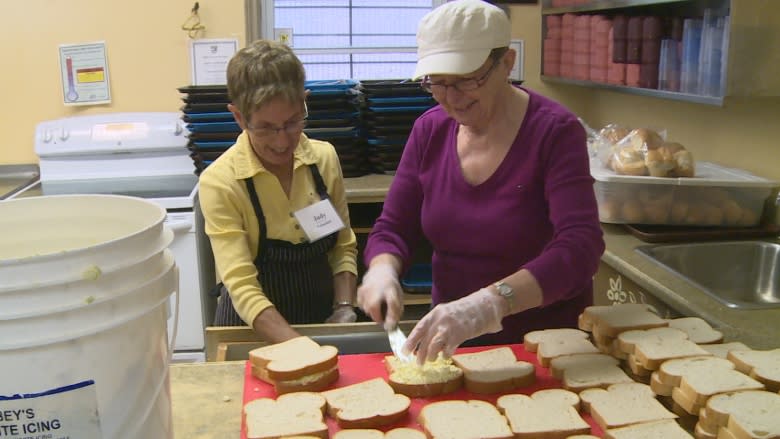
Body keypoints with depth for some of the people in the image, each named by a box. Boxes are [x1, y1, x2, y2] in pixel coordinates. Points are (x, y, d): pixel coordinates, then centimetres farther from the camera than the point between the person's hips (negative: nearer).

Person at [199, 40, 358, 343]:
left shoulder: (324, 158, -1)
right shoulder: (220, 182, -13)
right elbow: (243, 287, -17)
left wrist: (344, 310, -6)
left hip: (322, 321, 1)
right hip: (254, 331, -1)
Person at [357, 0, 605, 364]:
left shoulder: (555, 132, -14)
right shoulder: (429, 130, 0)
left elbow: (581, 248, -26)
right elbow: (392, 228, 4)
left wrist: (489, 304, -41)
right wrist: (382, 270, -20)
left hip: (547, 345, -3)